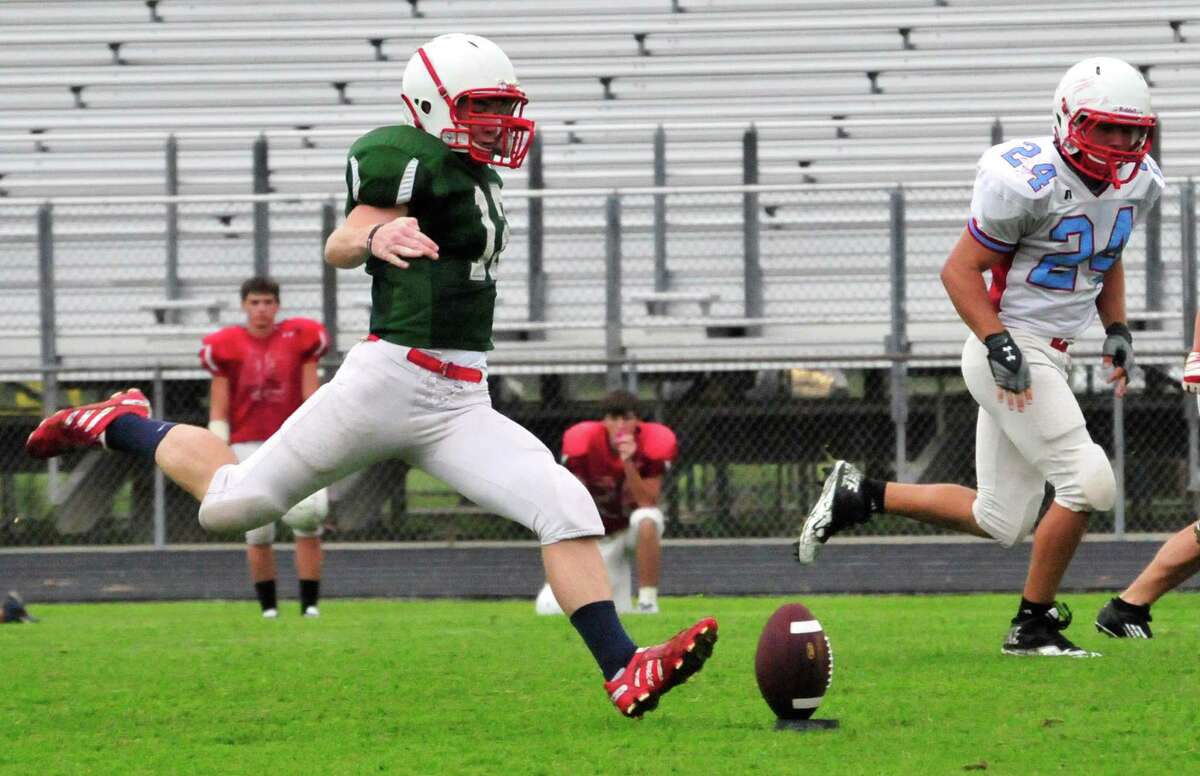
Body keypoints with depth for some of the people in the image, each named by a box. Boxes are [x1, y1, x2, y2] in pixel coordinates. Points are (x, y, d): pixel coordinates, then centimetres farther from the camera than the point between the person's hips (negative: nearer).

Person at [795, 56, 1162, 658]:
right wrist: (1000, 344, -24)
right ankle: (1033, 625, -2)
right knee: (1088, 483, -16)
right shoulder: (1031, 183, -20)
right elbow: (960, 271, -14)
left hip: (1051, 358, 9)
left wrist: (1116, 329, 8)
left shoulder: (1137, 184, 4)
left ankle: (859, 495, 23)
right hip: (1012, 353, -9)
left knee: (999, 522, 12)